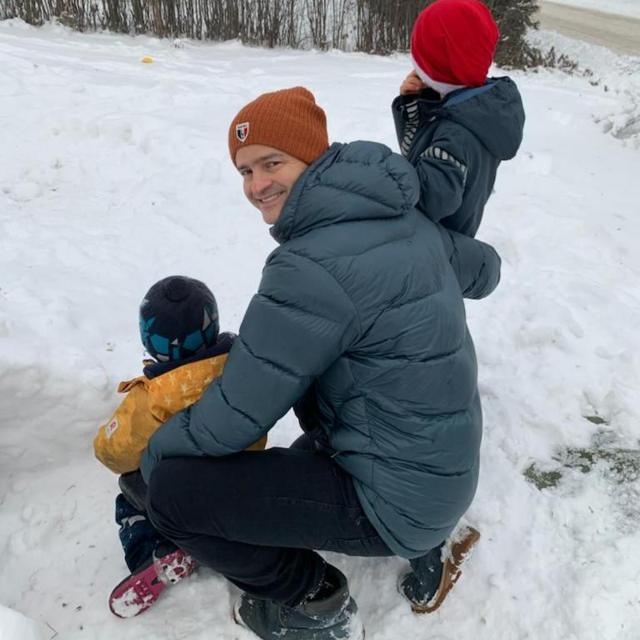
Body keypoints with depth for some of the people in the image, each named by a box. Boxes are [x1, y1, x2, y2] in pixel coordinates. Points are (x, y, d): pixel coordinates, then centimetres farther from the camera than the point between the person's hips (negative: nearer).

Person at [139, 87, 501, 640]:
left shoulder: (313, 267, -25)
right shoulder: (406, 218, 0)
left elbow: (235, 417, -18)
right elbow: (485, 270, 18)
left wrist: (152, 453, 1)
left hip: (395, 502, -9)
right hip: (446, 470, 9)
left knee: (172, 490, -11)